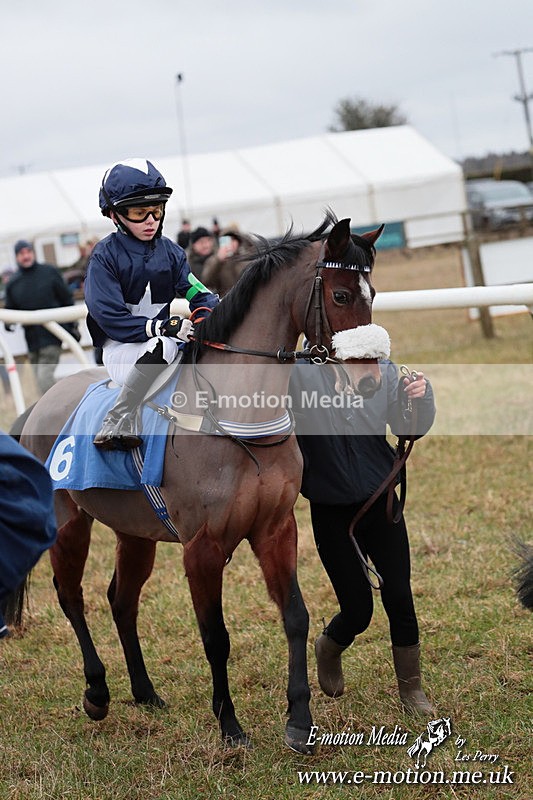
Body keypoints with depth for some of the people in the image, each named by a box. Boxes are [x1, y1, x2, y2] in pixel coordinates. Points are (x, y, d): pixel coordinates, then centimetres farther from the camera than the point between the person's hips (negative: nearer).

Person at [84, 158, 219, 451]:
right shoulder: (105, 256, -7)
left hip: (161, 339, 5)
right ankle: (121, 419, -27)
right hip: (120, 350, -5)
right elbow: (112, 319, -16)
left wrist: (204, 321, -20)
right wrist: (165, 327, -26)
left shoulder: (170, 251, 8)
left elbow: (201, 295, 5)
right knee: (163, 346, -38)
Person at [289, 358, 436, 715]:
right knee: (358, 611, 5)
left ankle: (412, 690, 22)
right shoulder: (297, 373, -14)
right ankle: (328, 649, 41)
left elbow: (410, 429, -1)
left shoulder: (382, 370, -4)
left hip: (381, 503, 3)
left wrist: (421, 398, -19)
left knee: (400, 598, 2)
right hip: (331, 513, -2)